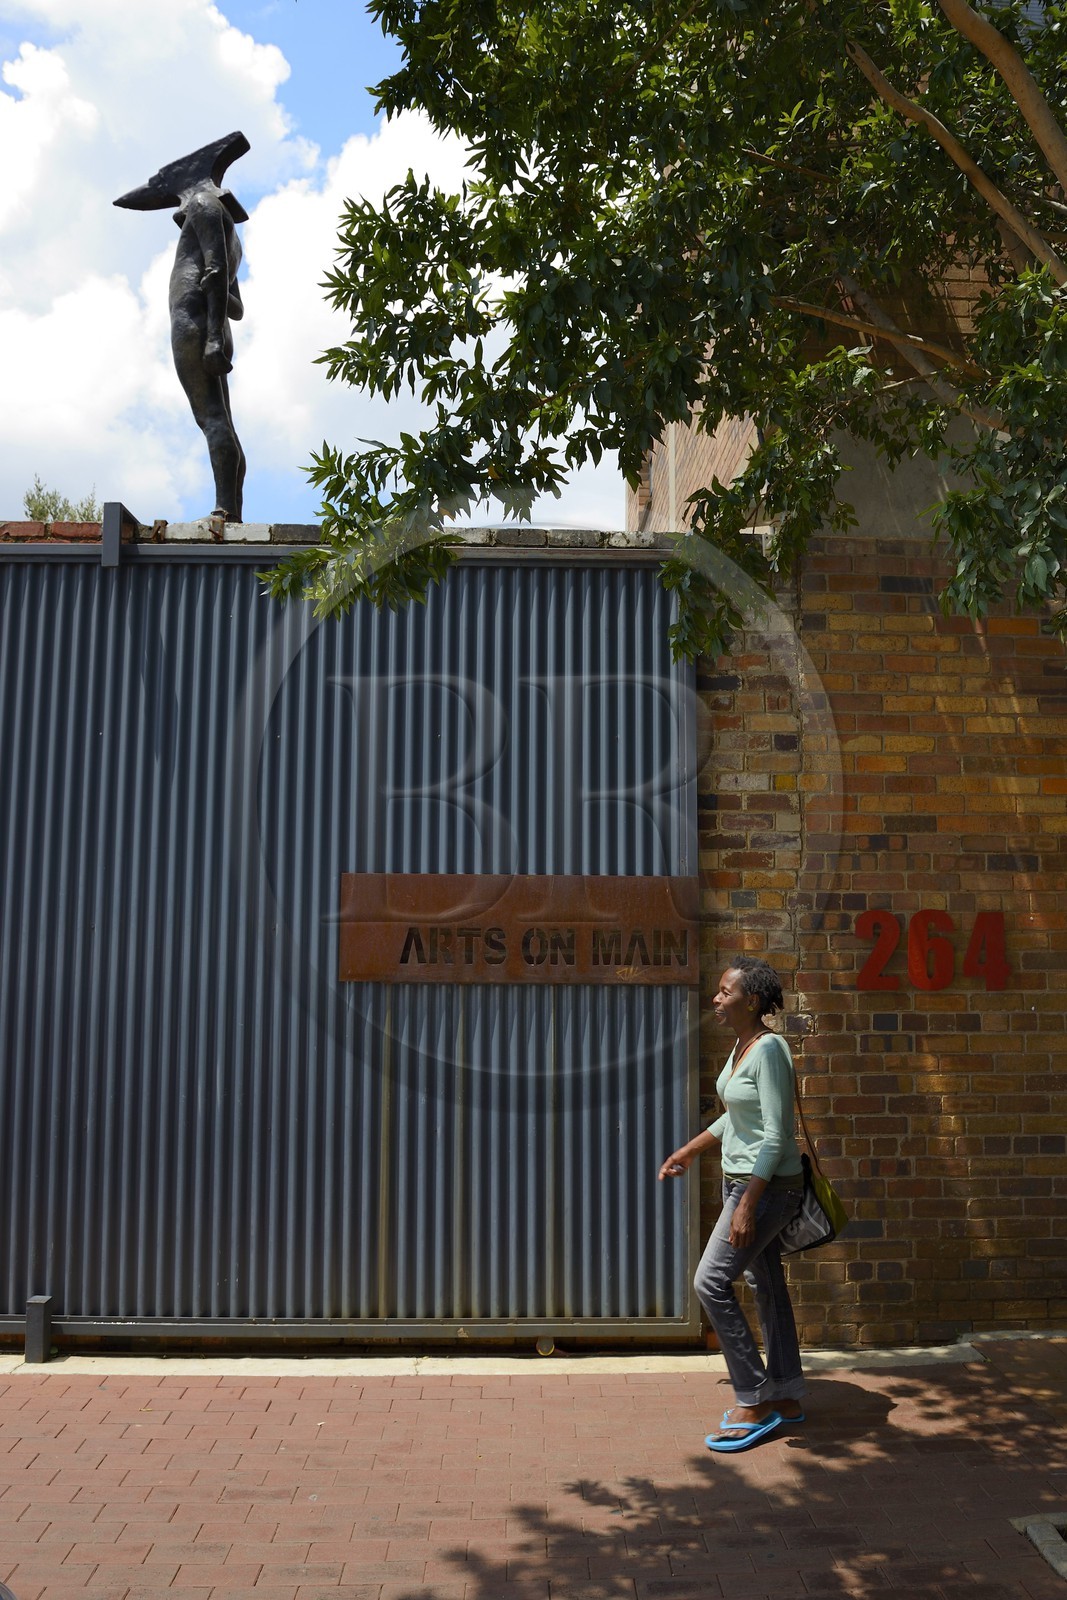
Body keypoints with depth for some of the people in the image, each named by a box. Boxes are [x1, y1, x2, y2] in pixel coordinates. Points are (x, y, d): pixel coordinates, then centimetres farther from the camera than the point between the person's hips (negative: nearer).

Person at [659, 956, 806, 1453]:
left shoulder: (769, 1050, -21)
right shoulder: (741, 1046, 7)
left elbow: (775, 1137, -24)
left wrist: (746, 1206, -26)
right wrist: (689, 1151, 23)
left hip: (769, 1185, -9)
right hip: (739, 1178, 9)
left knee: (711, 1282, -10)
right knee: (766, 1284, 15)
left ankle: (754, 1403, 1)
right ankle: (786, 1397, 27)